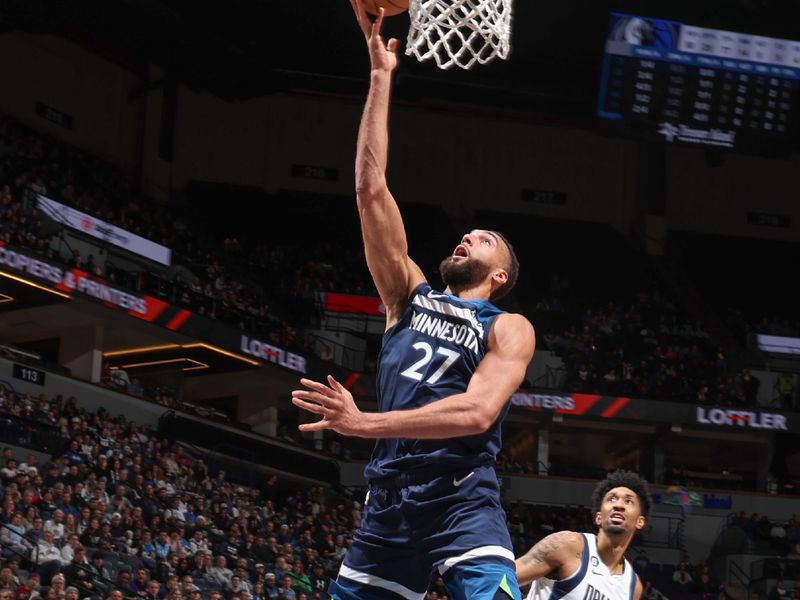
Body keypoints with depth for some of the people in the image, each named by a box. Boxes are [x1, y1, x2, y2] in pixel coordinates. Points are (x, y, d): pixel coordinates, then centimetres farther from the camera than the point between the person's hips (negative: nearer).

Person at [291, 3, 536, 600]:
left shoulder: (510, 328, 4)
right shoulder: (411, 297, 17)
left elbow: (479, 411, -15)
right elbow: (371, 191, 10)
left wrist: (365, 423, -22)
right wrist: (381, 76, 6)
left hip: (463, 502, -5)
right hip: (390, 500, 5)